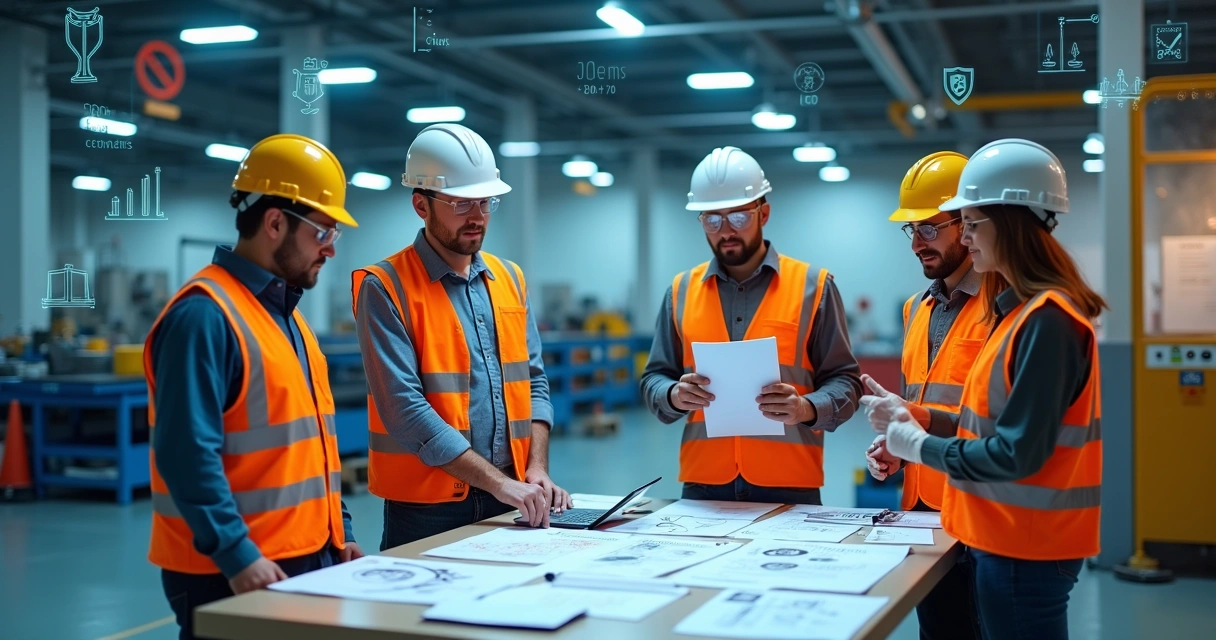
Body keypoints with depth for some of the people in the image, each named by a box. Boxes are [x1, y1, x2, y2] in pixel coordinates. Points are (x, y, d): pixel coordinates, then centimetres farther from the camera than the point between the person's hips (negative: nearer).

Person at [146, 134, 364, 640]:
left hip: (308, 559, 9)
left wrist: (338, 532, 14)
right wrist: (238, 555, -25)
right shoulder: (205, 314, -17)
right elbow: (189, 455, -22)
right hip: (230, 574, -9)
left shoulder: (285, 313, 14)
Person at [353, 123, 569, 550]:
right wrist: (499, 481, -20)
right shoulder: (385, 288, -10)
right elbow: (404, 408, -18)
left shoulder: (509, 279, 9)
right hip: (426, 508, -5)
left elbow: (533, 380, 11)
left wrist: (536, 469, -4)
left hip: (510, 503, 5)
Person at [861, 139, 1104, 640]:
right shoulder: (1020, 308, 10)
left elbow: (1018, 453, -23)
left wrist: (920, 446, -11)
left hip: (1024, 548, -9)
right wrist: (909, 419, 1)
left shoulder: (1046, 318, -20)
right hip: (1006, 537, 9)